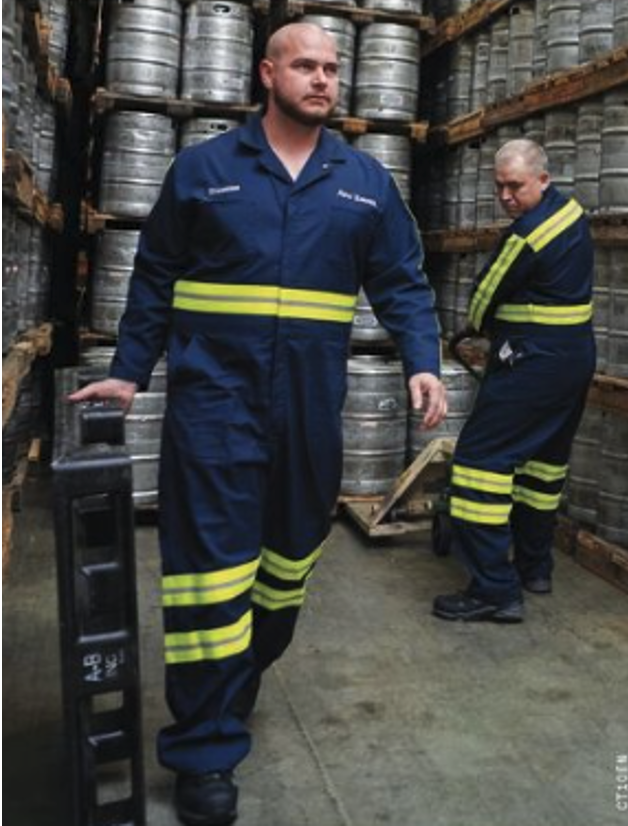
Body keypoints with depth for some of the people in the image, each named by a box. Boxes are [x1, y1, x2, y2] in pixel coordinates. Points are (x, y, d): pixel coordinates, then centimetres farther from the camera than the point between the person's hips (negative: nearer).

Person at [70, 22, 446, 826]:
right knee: (213, 557, -5)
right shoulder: (202, 167, 5)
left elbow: (402, 282, 8)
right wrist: (128, 370, 4)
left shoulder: (366, 180, 10)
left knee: (290, 552, 15)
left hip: (312, 405, 3)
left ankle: (245, 677, 39)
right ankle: (204, 746, 7)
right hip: (215, 395, -3)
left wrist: (422, 363, -7)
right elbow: (155, 277, 8)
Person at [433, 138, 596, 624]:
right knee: (545, 458, 18)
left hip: (534, 362, -10)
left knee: (483, 455, -10)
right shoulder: (571, 210, 10)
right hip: (577, 356, 10)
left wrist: (481, 329, 15)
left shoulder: (527, 235, -19)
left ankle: (495, 589, -11)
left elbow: (486, 296, -6)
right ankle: (535, 568, 29)